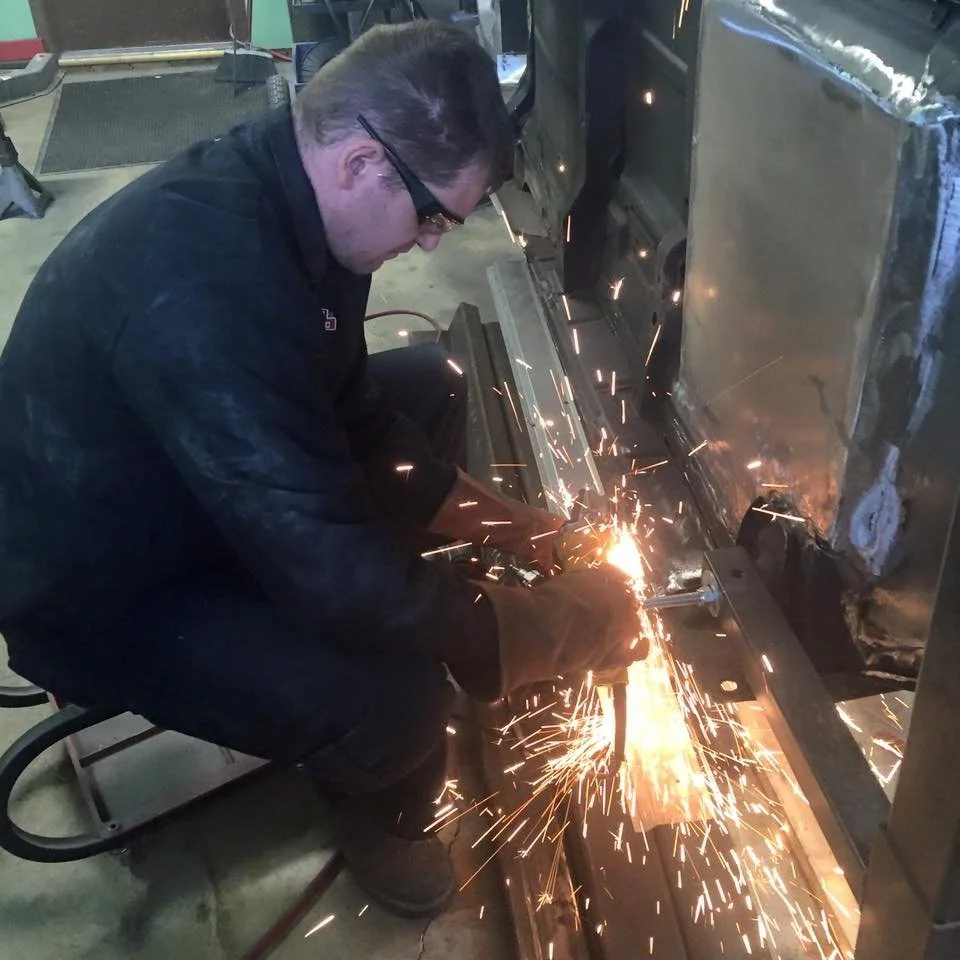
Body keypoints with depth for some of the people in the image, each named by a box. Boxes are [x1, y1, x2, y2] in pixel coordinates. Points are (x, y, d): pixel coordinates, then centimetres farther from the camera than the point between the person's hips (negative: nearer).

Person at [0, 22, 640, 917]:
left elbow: (351, 409, 5)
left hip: (193, 497, 9)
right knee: (392, 702, -28)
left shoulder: (274, 190, -8)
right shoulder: (206, 281, -38)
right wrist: (561, 624, -23)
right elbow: (334, 575, -37)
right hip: (101, 594, -9)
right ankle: (381, 817, 10)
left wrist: (505, 522, 1)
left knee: (428, 388, 10)